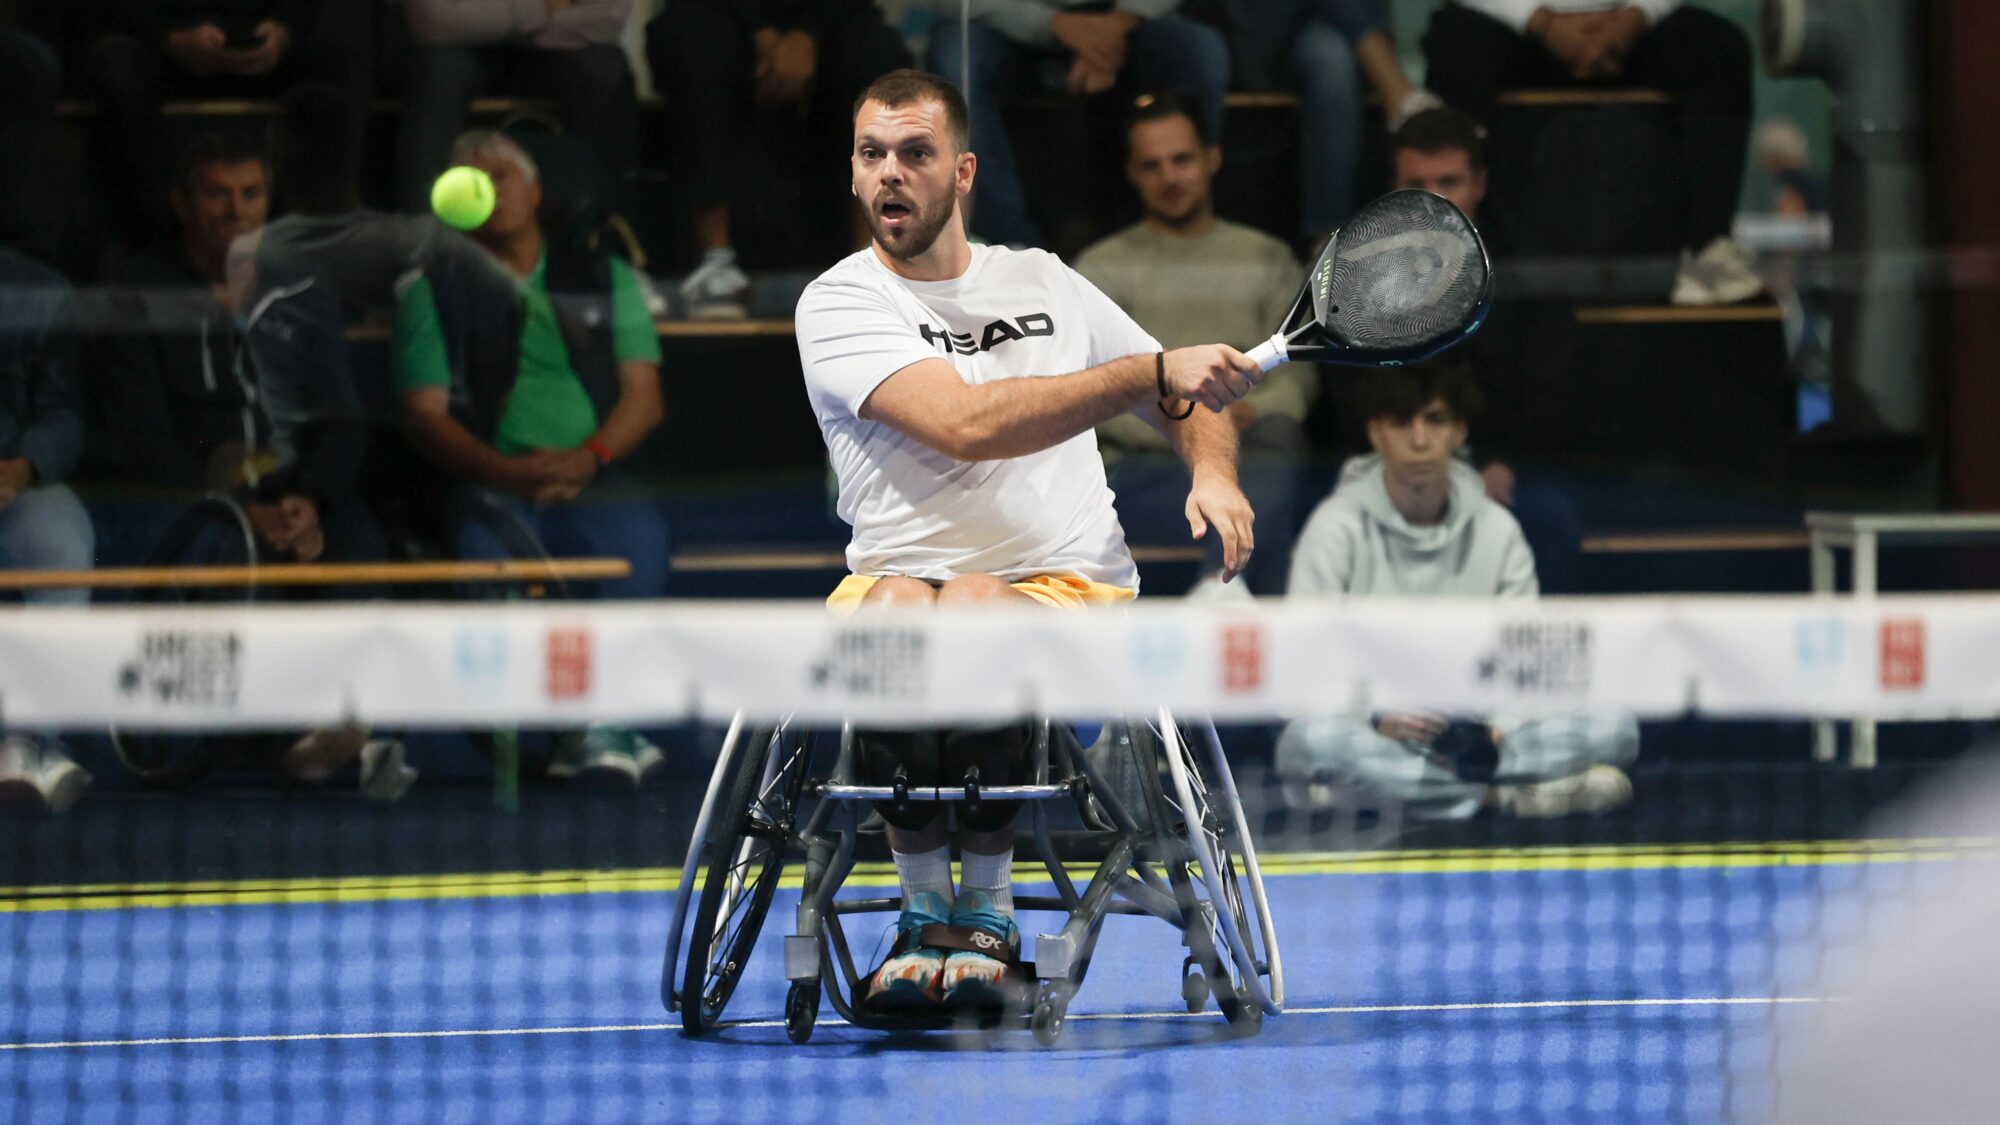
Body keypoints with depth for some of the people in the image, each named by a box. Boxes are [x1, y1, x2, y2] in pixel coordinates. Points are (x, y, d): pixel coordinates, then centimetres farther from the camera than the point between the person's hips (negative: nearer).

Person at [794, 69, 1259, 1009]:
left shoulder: (1043, 281, 15)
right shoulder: (838, 305, 1)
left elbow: (1192, 396, 25)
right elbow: (966, 424, -16)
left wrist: (1213, 473, 0)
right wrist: (1154, 372, -20)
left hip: (1066, 584, 1)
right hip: (900, 572, -1)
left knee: (972, 618, -35)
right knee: (896, 615, -38)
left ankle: (987, 904, -13)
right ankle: (923, 903, -16)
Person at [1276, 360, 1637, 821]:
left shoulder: (1497, 530, 9)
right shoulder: (1336, 527, -1)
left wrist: (1496, 728, -18)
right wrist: (1376, 719, -27)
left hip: (1464, 743, 3)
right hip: (1370, 741, -3)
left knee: (1614, 728, -18)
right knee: (1312, 741, -39)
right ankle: (1507, 800, -31)